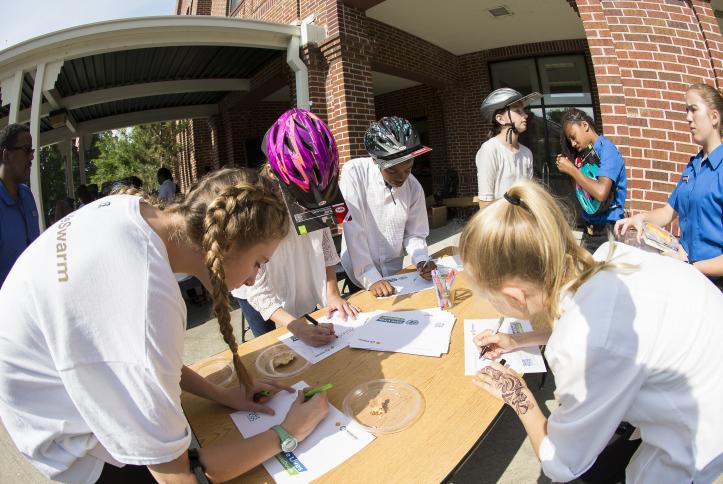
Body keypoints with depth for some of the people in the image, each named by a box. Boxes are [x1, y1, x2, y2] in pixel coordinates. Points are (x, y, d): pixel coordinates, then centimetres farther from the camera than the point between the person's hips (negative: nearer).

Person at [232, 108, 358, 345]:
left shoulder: (311, 188, -20)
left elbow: (324, 243, -8)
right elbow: (257, 290, -30)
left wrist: (332, 293, -15)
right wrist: (298, 328, -41)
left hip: (304, 288, 4)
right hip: (260, 299, -4)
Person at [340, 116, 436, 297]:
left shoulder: (414, 187, -7)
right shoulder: (354, 172, -19)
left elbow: (414, 234, 1)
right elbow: (353, 231, -24)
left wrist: (422, 261, -19)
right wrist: (371, 278, -26)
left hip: (394, 274, 4)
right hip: (360, 276, -4)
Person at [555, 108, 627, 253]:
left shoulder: (607, 149, -13)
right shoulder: (586, 153, 9)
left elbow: (601, 192, -27)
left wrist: (572, 169, -17)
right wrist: (568, 169, 0)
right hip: (589, 228, 7)